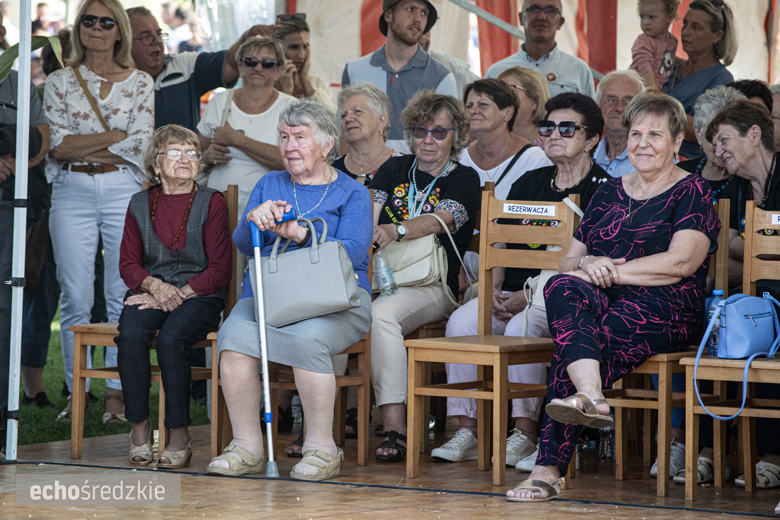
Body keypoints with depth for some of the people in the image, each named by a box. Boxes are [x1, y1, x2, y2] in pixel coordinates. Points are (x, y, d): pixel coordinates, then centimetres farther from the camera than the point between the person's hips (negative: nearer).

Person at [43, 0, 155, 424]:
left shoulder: (140, 83, 8)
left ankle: (117, 393, 3)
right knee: (74, 298, -1)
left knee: (123, 297, -3)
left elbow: (140, 145, -3)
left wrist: (80, 146, -6)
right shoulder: (60, 82, 9)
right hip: (72, 194, 1)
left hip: (123, 191, 0)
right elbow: (56, 145, -1)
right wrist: (113, 137, -8)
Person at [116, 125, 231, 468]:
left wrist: (179, 294, -13)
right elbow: (128, 264, 10)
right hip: (150, 292, 3)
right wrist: (155, 285, -12)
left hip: (198, 295, -3)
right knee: (131, 335, -31)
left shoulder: (212, 203, 2)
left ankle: (179, 436, -22)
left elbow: (220, 270, -3)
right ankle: (139, 427, -18)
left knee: (171, 338, -34)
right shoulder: (140, 204, 11)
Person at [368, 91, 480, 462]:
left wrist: (397, 231, -30)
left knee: (381, 313, -37)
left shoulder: (464, 180, 9)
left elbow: (437, 220, -11)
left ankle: (395, 428, -36)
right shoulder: (394, 170, 22)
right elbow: (368, 216, 7)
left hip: (431, 286, -3)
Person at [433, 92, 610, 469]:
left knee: (522, 326, -34)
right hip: (513, 294, 6)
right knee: (462, 321, -21)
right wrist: (494, 290, -3)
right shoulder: (528, 184, 18)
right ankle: (466, 431, -19)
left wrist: (530, 296, -17)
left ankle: (525, 435, -26)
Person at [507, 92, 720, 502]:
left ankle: (549, 468, -42)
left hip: (666, 308, -4)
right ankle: (591, 397, -57)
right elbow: (567, 262, 22)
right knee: (562, 288, -35)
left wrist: (611, 271, -11)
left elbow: (680, 263, -10)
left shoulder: (692, 193, 6)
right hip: (601, 302, 5)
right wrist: (586, 264, -4)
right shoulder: (608, 194, 24)